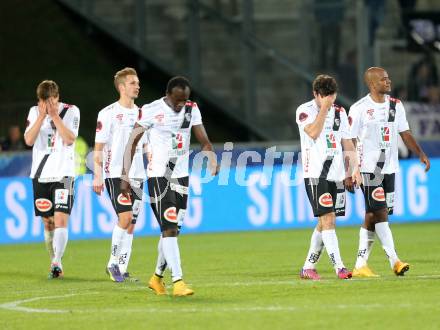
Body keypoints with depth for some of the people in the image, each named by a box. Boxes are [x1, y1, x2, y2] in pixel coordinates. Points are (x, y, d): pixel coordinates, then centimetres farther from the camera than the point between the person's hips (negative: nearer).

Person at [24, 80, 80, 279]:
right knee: (48, 223, 9)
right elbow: (29, 140, -6)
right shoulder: (34, 112, 6)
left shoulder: (71, 111, -2)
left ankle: (56, 264, -22)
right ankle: (55, 262, 20)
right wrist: (42, 116, -14)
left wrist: (55, 115, -17)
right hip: (41, 174, 3)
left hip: (63, 174, -3)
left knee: (60, 220, -16)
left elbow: (70, 139, -15)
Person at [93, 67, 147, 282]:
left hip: (137, 175, 6)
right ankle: (113, 262, -4)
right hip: (115, 174, -6)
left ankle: (121, 269, 7)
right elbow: (98, 148, -4)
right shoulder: (108, 114, -4)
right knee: (125, 217, -17)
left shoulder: (141, 114, 13)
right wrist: (97, 176, -11)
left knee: (130, 224, 3)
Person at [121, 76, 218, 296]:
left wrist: (212, 160, -16)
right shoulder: (152, 111, -11)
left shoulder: (191, 109, 4)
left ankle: (157, 276, 27)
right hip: (158, 176, -6)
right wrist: (125, 176, -6)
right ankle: (178, 281, -18)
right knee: (169, 229, -14)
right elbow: (132, 143, -5)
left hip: (181, 176, 6)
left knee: (173, 230, 11)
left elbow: (204, 141, 5)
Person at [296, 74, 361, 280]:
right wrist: (324, 108, -17)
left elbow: (347, 142, 17)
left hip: (337, 175, 6)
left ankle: (308, 268, 17)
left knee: (324, 223, 7)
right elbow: (313, 132, -20)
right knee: (328, 219, -15)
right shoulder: (305, 110, -4)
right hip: (316, 174, -6)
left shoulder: (339, 112, 14)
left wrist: (354, 167, 8)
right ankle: (339, 267, -19)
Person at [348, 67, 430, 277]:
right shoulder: (360, 109, -8)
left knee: (372, 216, 7)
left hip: (389, 168, 6)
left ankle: (360, 266, 10)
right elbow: (350, 142, -6)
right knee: (380, 213, -12)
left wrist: (420, 154, 1)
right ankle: (394, 261, -13)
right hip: (369, 168, -6)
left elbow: (405, 133, 14)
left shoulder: (395, 105, 10)